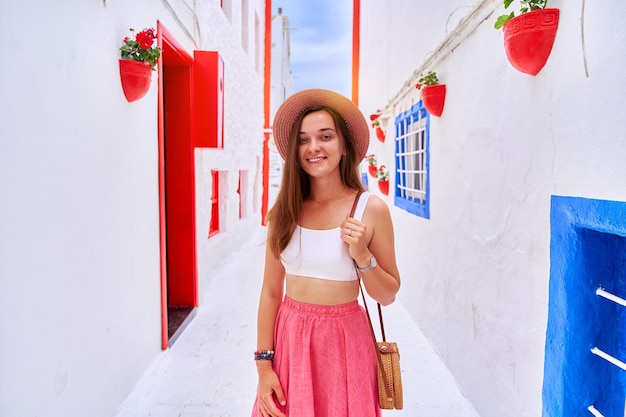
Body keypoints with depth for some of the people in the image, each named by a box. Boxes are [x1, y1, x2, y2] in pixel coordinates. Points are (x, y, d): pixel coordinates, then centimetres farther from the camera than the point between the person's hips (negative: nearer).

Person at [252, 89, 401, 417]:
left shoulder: (371, 209, -10)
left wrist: (362, 256, -20)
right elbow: (271, 291, 0)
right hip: (289, 338, 2)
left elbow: (388, 295, -3)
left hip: (343, 340, -2)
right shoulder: (285, 211, -3)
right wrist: (263, 362, -3)